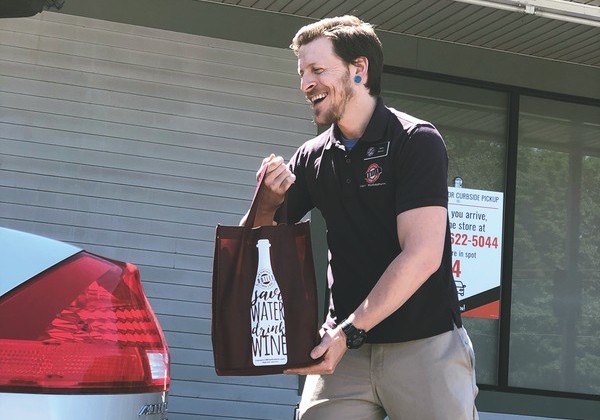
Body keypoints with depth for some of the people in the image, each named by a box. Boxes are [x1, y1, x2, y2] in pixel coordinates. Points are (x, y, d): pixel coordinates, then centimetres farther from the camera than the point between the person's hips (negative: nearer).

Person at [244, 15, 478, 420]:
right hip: (344, 342, 4)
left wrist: (348, 333, -18)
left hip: (424, 343, -4)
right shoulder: (312, 157, 8)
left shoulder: (416, 141, -7)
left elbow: (422, 256, -16)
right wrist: (268, 200, -6)